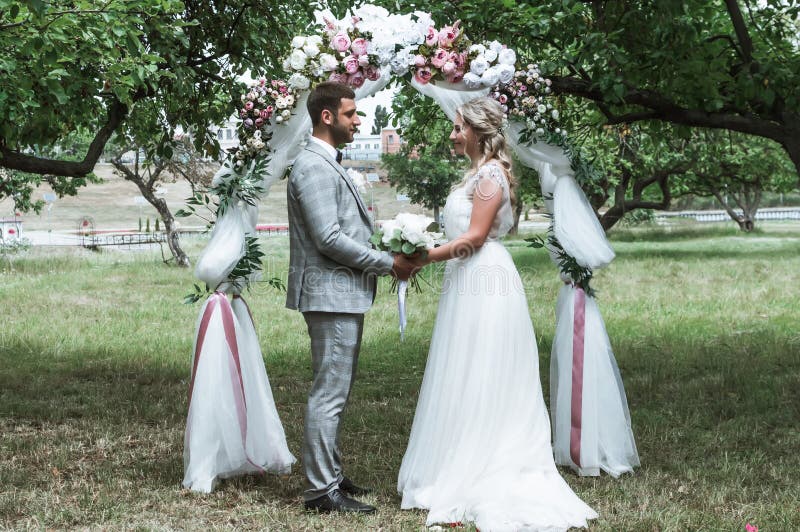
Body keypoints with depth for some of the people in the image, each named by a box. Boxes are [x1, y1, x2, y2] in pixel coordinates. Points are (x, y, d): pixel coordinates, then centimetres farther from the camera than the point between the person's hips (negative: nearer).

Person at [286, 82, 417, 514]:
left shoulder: (329, 165, 17)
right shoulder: (314, 167, -16)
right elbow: (329, 239, -21)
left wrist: (388, 259, 9)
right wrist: (388, 264, -14)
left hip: (344, 294, 11)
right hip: (331, 295, -11)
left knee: (335, 392, 16)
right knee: (329, 393, -6)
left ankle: (329, 474, 25)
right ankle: (321, 490, -1)